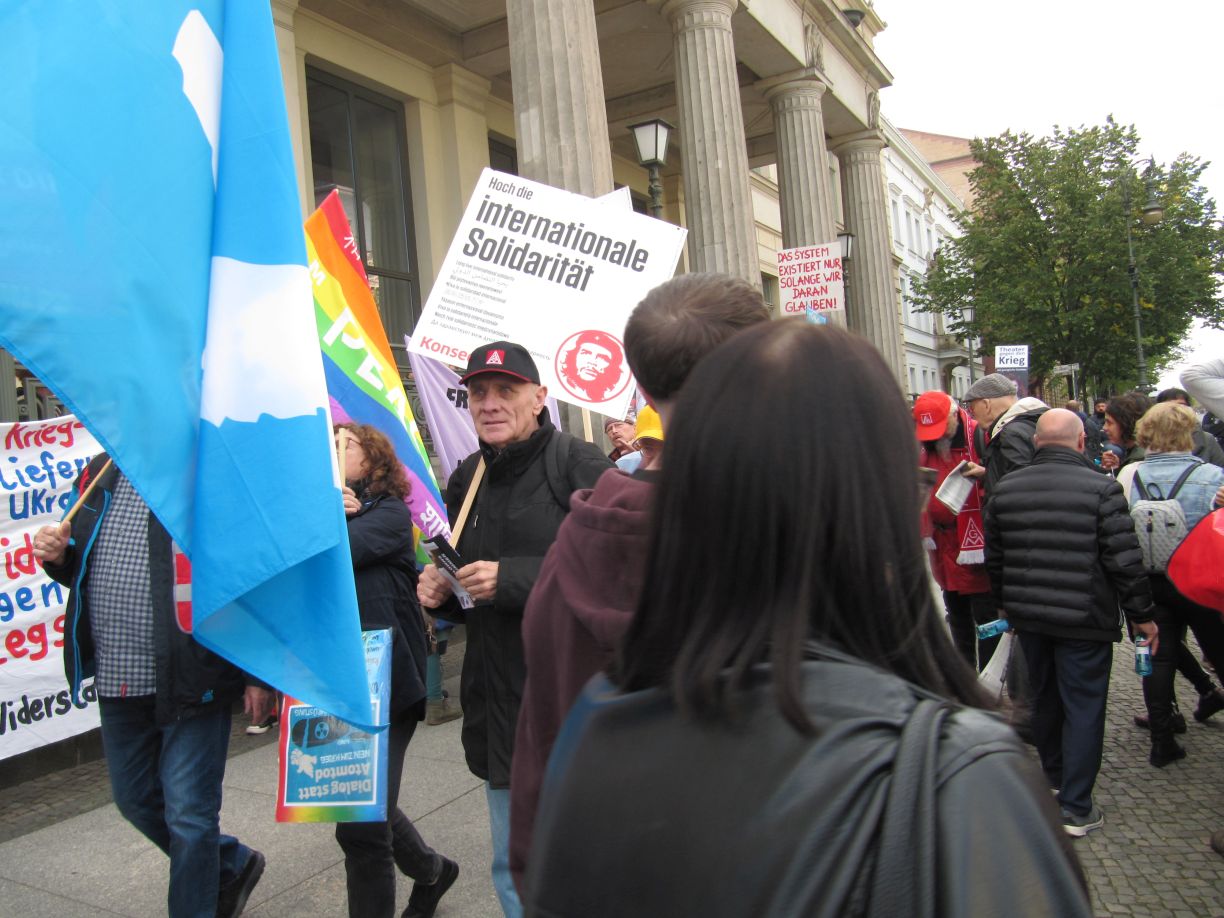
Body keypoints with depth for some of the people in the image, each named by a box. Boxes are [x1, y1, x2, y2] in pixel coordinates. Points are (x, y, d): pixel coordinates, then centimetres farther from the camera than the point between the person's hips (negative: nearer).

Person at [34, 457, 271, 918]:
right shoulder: (101, 473, 10)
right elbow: (86, 570, 23)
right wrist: (60, 556, -1)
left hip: (191, 678, -8)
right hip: (117, 679, 8)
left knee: (188, 814, 1)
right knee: (137, 801, 21)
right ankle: (233, 866, 42)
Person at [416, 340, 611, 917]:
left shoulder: (580, 467, -11)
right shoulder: (467, 479, 11)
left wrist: (513, 579, -23)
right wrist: (441, 591, 2)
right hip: (497, 701, 7)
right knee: (513, 869, 21)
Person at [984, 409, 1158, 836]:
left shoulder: (1005, 489, 1)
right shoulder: (1101, 488, -13)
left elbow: (994, 557, 9)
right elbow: (1125, 562, -12)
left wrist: (1005, 604, 22)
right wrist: (1141, 615, 0)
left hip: (1028, 617, 5)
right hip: (1084, 620, -5)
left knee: (1045, 699, 21)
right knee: (1083, 708, 4)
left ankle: (1054, 780, 37)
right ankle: (1076, 808, 9)